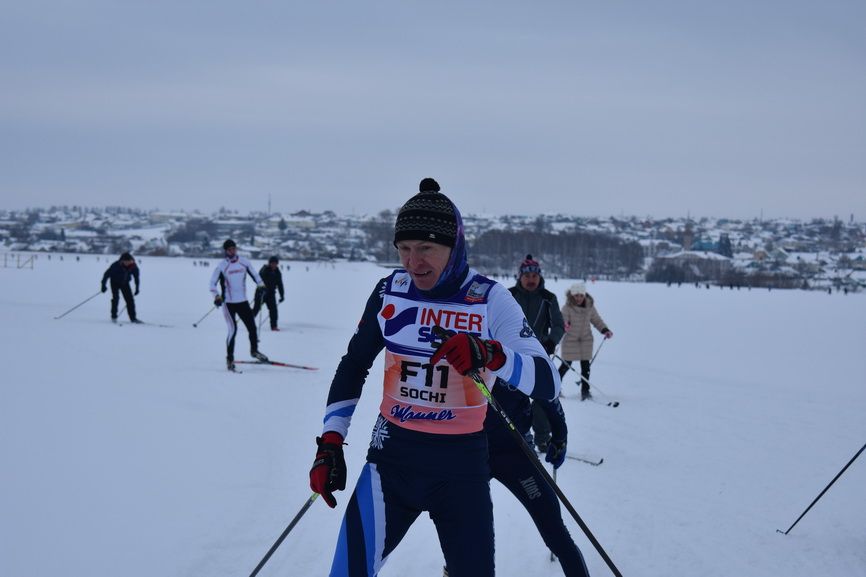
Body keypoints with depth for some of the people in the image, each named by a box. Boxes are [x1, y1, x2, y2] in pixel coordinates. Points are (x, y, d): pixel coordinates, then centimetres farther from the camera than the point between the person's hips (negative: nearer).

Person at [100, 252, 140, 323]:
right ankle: (114, 317, -7)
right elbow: (107, 273, -20)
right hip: (115, 282, -3)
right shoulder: (116, 265, -30)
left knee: (130, 299, -4)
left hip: (125, 283, 3)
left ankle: (133, 318, 3)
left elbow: (136, 276, -2)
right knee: (115, 298, -18)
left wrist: (137, 287, 1)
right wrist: (103, 285, -20)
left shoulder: (133, 266, -20)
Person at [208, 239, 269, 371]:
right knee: (233, 330, -12)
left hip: (243, 301, 4)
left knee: (252, 327, 6)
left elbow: (254, 273, 16)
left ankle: (254, 350, 30)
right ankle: (229, 358, -1)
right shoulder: (222, 266, -7)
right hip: (228, 303, -4)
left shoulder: (244, 262, 3)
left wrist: (261, 285, 1)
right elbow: (213, 283, -5)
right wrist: (217, 296, -19)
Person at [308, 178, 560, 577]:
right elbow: (353, 367, 12)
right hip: (392, 457, 1)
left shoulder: (490, 300, -10)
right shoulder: (390, 291, -2)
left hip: (462, 464, -1)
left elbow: (546, 382, -17)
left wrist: (491, 355, -36)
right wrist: (330, 443, 4)